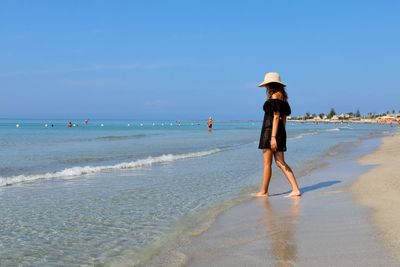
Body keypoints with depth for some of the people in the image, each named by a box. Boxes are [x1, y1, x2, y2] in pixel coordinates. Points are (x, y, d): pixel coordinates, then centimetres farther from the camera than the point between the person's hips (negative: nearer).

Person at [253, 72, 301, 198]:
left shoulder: (275, 95, -10)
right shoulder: (282, 96, 17)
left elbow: (276, 117, -17)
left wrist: (273, 137, -21)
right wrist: (281, 135, 23)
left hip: (270, 131, -9)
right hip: (279, 132, 9)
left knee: (267, 163, 0)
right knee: (280, 162, 8)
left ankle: (263, 191, 9)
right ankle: (295, 189, 4)